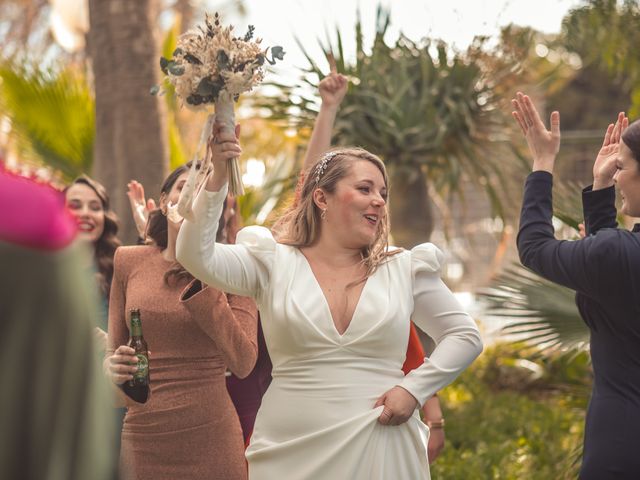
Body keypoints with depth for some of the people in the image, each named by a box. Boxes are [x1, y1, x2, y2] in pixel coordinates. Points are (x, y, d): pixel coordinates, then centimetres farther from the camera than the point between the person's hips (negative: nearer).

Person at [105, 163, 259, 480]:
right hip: (140, 438, 2)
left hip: (210, 439, -2)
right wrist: (113, 366, -11)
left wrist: (203, 277, -16)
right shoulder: (129, 261, 5)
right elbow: (113, 349, 12)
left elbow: (243, 363, -13)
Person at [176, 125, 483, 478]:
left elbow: (465, 335, 11)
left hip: (380, 448, 1)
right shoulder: (275, 263, 2)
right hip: (291, 451, -1)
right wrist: (218, 178, -21)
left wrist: (414, 388, -3)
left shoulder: (404, 269, 6)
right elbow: (196, 256, -11)